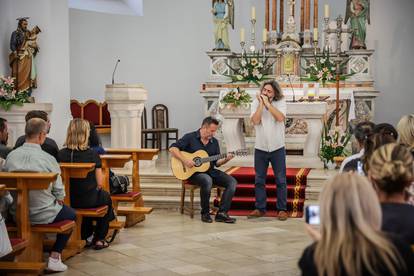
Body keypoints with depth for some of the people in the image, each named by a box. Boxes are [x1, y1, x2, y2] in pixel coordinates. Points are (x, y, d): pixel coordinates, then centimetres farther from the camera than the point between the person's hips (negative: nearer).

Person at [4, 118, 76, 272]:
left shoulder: (10, 156, -6)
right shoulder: (48, 159, -19)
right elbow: (59, 192, -14)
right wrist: (59, 200, 8)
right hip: (43, 215, -5)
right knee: (71, 214, 24)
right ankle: (54, 257, 16)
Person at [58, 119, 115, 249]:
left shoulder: (61, 154, -8)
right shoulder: (92, 154, -16)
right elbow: (99, 183, -12)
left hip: (68, 199, 4)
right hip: (89, 199, -4)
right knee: (106, 197, 30)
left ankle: (87, 236, 42)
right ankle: (99, 239, 32)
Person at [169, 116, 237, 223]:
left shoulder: (214, 142, 11)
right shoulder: (190, 137, -4)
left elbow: (216, 162, 12)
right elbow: (173, 148, -11)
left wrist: (226, 159, -9)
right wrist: (184, 160, -22)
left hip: (210, 171, 6)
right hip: (194, 172, -6)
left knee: (232, 182, -14)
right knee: (207, 181, -38)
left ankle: (222, 213, -18)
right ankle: (205, 213, -19)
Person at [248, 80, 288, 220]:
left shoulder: (280, 102, -4)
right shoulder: (256, 103, 0)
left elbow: (280, 118, -22)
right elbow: (255, 121, -15)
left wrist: (268, 103, -20)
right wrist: (261, 104, -16)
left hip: (277, 147, -2)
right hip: (260, 148, 2)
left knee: (280, 180, 3)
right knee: (259, 180, 8)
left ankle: (282, 209, 11)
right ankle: (260, 208, 17)